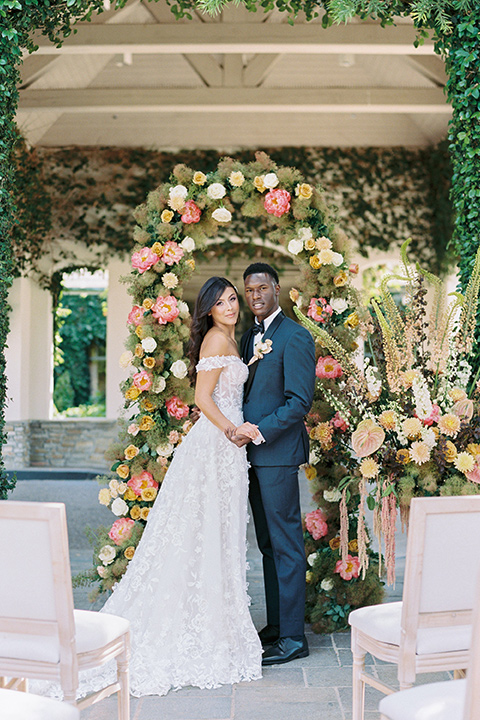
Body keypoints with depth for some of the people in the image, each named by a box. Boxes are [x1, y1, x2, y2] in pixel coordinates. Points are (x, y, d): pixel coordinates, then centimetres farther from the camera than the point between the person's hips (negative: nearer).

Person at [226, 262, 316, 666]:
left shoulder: (295, 337, -10)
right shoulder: (250, 337, 16)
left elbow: (300, 402, -15)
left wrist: (258, 431, -18)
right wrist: (237, 428, 3)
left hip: (278, 452, -8)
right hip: (253, 451, 8)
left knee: (286, 542, -3)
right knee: (268, 543, 13)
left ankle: (293, 636, 3)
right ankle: (275, 626, 22)